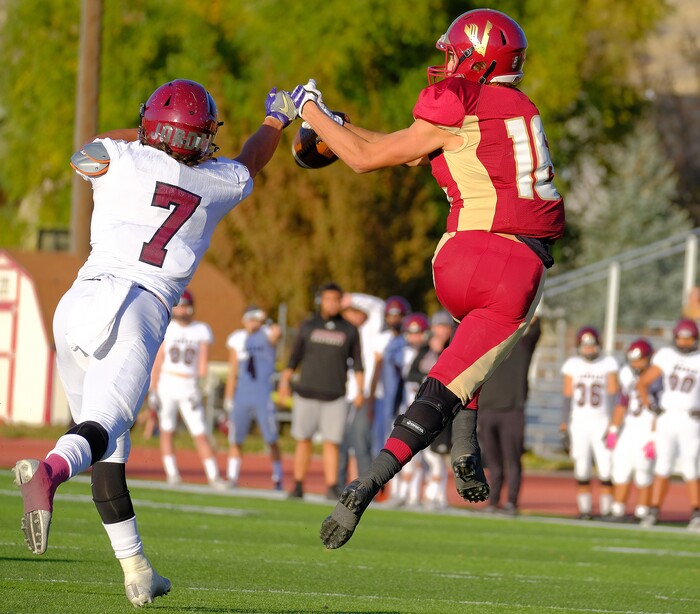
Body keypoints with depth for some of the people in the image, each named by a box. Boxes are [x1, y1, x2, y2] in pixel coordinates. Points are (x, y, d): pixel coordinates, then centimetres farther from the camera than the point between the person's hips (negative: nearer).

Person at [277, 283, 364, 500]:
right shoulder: (308, 327, 7)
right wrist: (285, 382, 3)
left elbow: (357, 363, 7)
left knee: (331, 443, -4)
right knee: (304, 441, 2)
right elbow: (294, 358, 10)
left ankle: (332, 487, 0)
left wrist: (360, 391, -3)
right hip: (307, 393, 1)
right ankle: (298, 486, 7)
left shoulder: (349, 331, 6)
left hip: (335, 397, -1)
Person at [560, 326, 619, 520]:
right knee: (581, 468, 0)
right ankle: (584, 509, 6)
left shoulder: (609, 364, -1)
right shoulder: (572, 365, 5)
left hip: (602, 422, -2)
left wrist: (613, 422, -11)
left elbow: (613, 395, -3)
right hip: (579, 423, 2)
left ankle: (606, 509, -2)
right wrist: (564, 421, 2)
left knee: (606, 466, -7)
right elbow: (568, 395, 8)